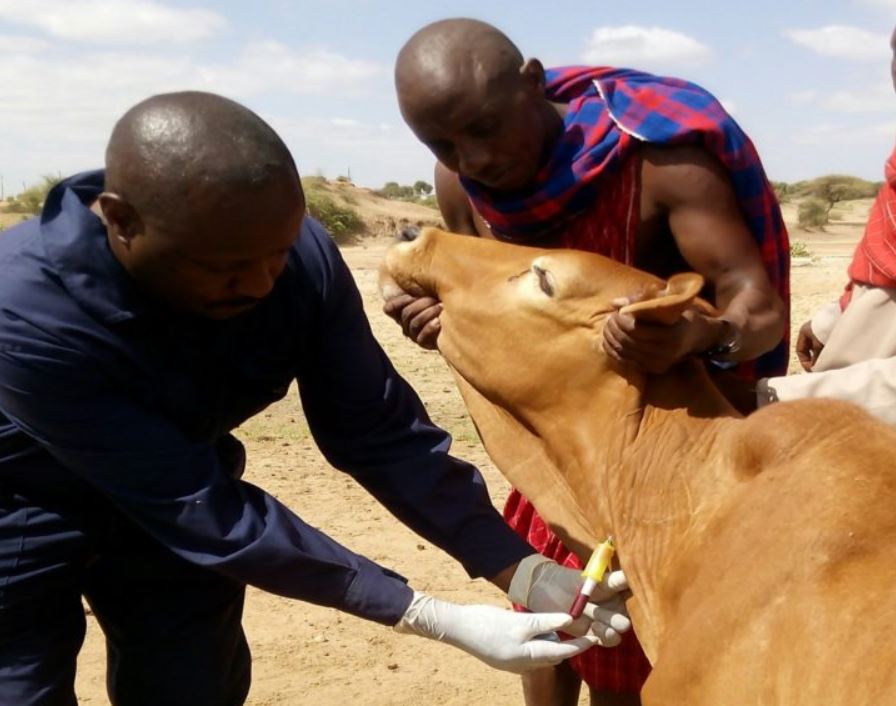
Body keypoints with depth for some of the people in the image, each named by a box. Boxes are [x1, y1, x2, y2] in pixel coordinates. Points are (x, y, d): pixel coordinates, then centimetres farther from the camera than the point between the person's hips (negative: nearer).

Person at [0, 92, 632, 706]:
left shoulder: (303, 260, -25)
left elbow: (377, 432, -15)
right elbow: (204, 510, -36)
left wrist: (524, 572, -22)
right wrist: (437, 620, -35)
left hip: (175, 502, 4)